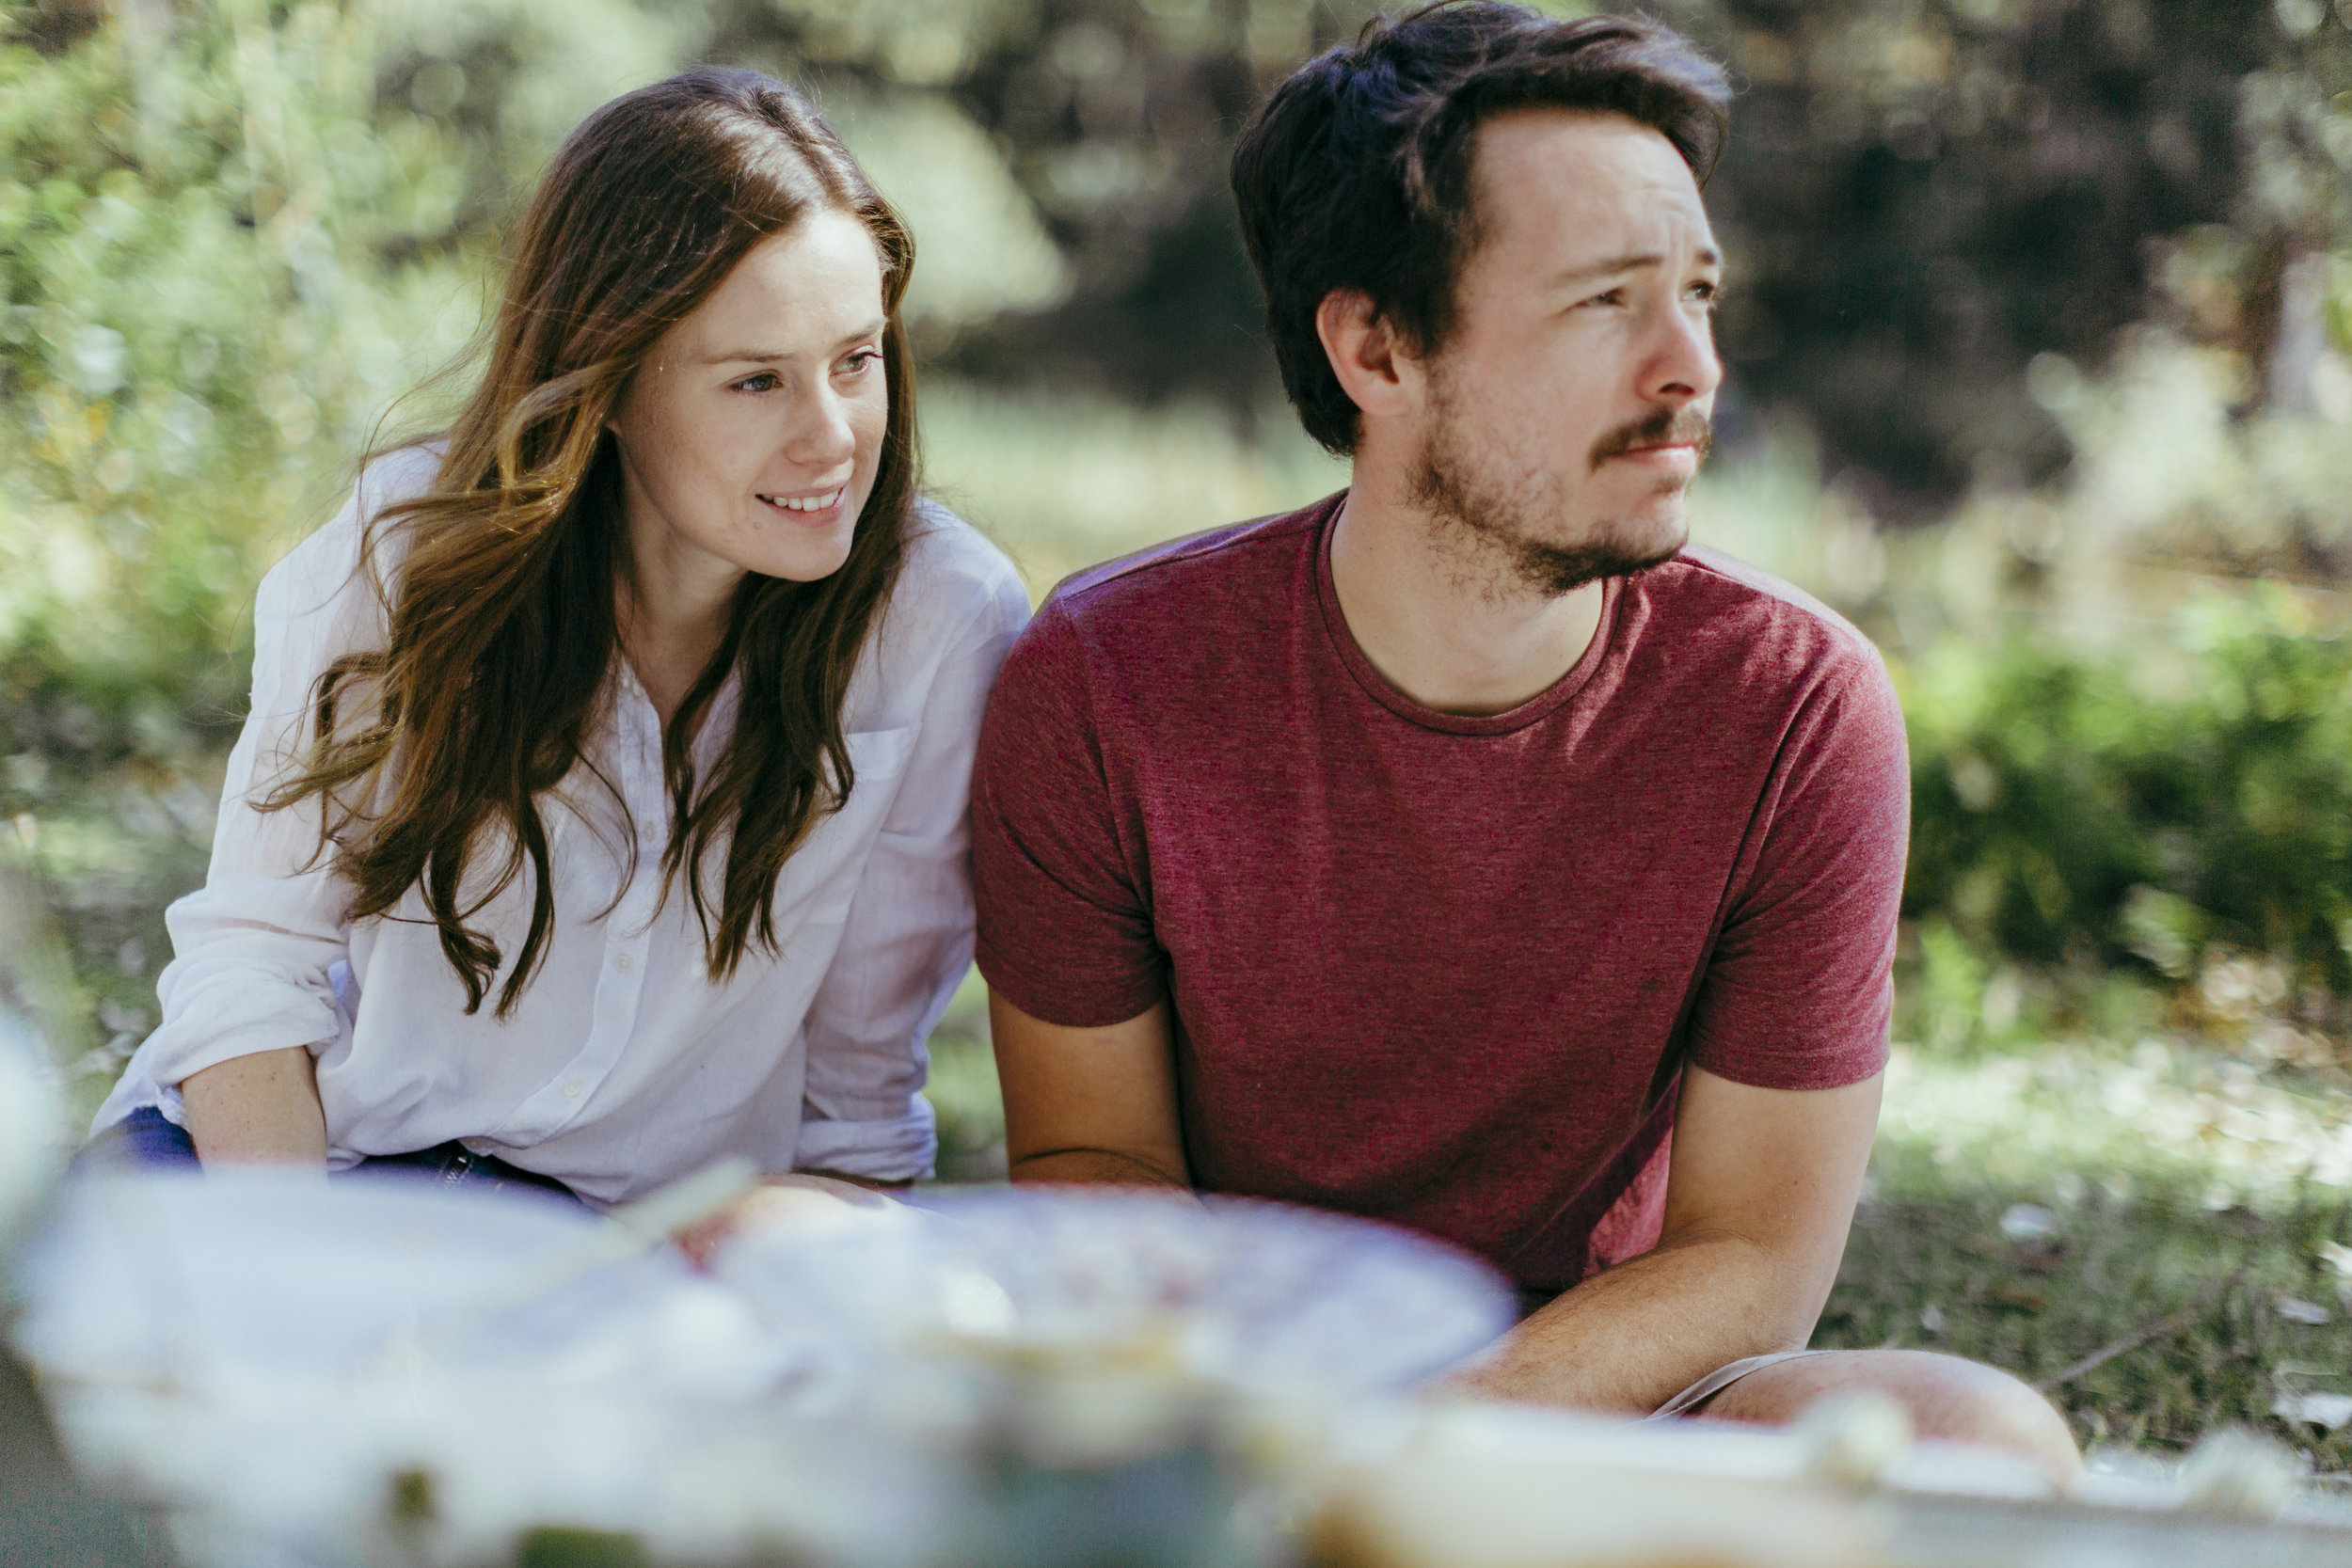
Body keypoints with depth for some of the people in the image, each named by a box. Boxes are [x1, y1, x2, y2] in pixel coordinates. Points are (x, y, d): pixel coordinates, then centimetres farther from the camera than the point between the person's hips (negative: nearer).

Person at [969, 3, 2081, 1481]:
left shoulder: (1801, 706, -15)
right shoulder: (1103, 681, -14)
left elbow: (1754, 1262, -9)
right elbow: (1089, 1162, -4)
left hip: (1605, 1403, 2)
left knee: (1992, 1444, -28)